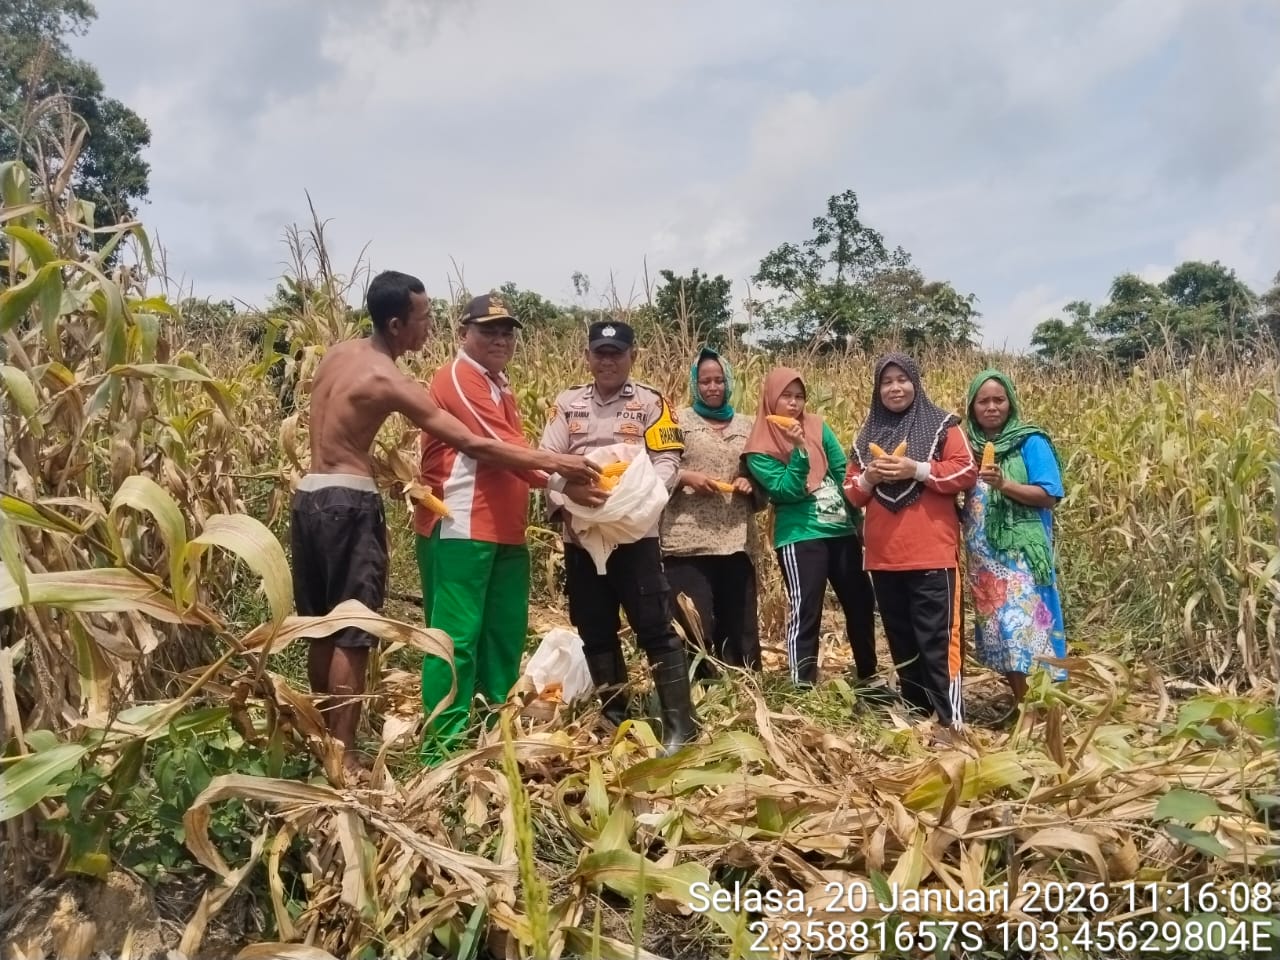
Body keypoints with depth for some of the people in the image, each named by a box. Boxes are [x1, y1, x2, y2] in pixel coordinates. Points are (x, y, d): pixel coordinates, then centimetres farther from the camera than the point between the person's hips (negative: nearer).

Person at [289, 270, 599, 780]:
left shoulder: (337, 353, 11)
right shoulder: (389, 381, -14)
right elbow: (474, 445, -18)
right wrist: (553, 462, -15)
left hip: (309, 495, 9)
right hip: (348, 502, -9)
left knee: (322, 628, 17)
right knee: (352, 634, -2)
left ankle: (323, 736, 30)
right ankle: (343, 755, 4)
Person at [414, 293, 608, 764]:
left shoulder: (499, 384, 23)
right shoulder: (458, 377, -8)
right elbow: (500, 446, -18)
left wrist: (565, 476, 3)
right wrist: (561, 481, -22)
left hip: (505, 531, 9)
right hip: (459, 529, -9)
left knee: (505, 636, 12)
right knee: (457, 639, -7)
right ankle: (443, 750, 0)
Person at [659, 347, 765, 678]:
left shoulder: (748, 424, 15)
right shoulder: (679, 420, 4)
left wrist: (751, 484, -2)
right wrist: (688, 477, -16)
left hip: (737, 542, 4)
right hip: (689, 541, -3)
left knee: (741, 626, 9)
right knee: (695, 628, -3)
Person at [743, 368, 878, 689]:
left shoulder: (817, 427, 6)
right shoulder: (761, 448, -7)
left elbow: (843, 472, 9)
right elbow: (787, 490, -15)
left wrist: (859, 518, 5)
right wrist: (798, 451, -24)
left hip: (842, 531, 6)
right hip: (800, 538, -6)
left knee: (861, 604, 15)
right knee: (805, 612, -6)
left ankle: (869, 680, 33)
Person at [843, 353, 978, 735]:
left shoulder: (941, 424, 2)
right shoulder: (867, 435, 15)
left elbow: (966, 472, -7)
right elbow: (852, 493, 15)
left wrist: (916, 469, -16)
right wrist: (868, 477, -7)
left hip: (932, 553, -5)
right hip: (884, 557, 5)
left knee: (937, 640, -7)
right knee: (901, 640, 14)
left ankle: (951, 719, -2)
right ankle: (915, 710, 25)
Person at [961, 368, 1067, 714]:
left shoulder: (1030, 442, -3)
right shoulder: (970, 445, 11)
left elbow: (1050, 496, -9)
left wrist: (1003, 485, -20)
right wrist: (959, 515, -3)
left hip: (1021, 553, -5)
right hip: (983, 556, 5)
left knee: (1024, 628, -11)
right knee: (1000, 633, 8)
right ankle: (1021, 704, 18)